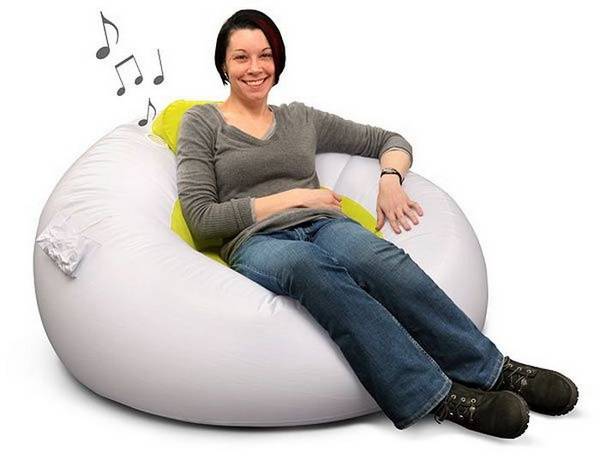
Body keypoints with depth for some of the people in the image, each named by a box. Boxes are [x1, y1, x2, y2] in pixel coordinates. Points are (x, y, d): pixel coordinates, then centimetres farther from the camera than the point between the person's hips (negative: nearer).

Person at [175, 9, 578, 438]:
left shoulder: (301, 118, 22)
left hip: (324, 226, 3)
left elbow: (390, 140, 26)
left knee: (380, 258, -34)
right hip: (257, 243, -3)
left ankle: (491, 368, -35)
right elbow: (201, 218, 0)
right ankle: (437, 395, -44)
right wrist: (294, 197, -2)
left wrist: (390, 179, 1)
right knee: (307, 263, -40)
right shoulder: (202, 122, 12)